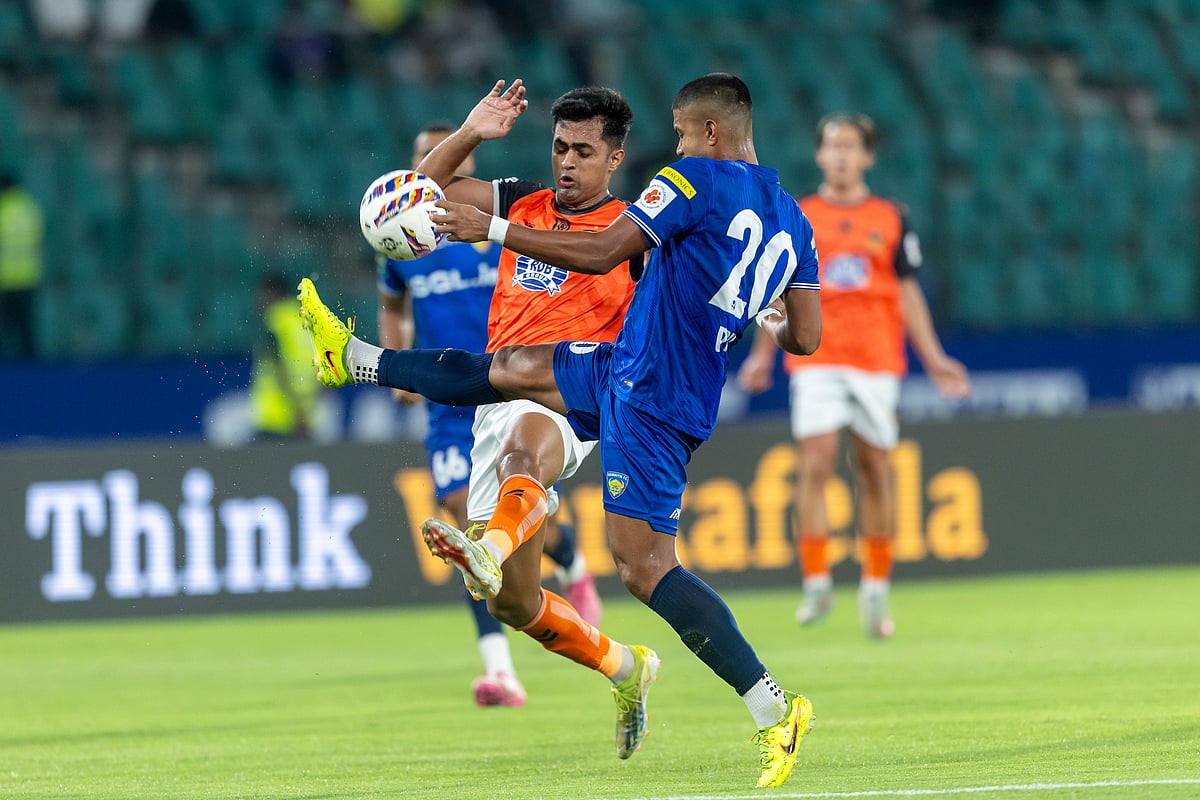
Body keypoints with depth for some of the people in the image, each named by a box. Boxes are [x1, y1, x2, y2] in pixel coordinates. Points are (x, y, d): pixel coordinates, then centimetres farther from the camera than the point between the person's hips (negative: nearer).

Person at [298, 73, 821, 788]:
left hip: (649, 397, -9)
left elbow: (599, 255, -16)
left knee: (644, 563, -13)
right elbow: (806, 338, 9)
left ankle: (774, 707, -19)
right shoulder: (792, 219, 7)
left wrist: (491, 229, -9)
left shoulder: (697, 179, -14)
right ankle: (353, 359, 43)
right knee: (511, 369, 24)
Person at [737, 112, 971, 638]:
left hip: (876, 360, 1)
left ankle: (876, 589, 13)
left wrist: (933, 359, 4)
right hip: (815, 361, -1)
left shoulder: (890, 219, 8)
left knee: (874, 468, 3)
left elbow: (907, 293, 10)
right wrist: (762, 355, 4)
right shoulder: (797, 218, 7)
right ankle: (816, 584, -11)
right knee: (814, 464, -13)